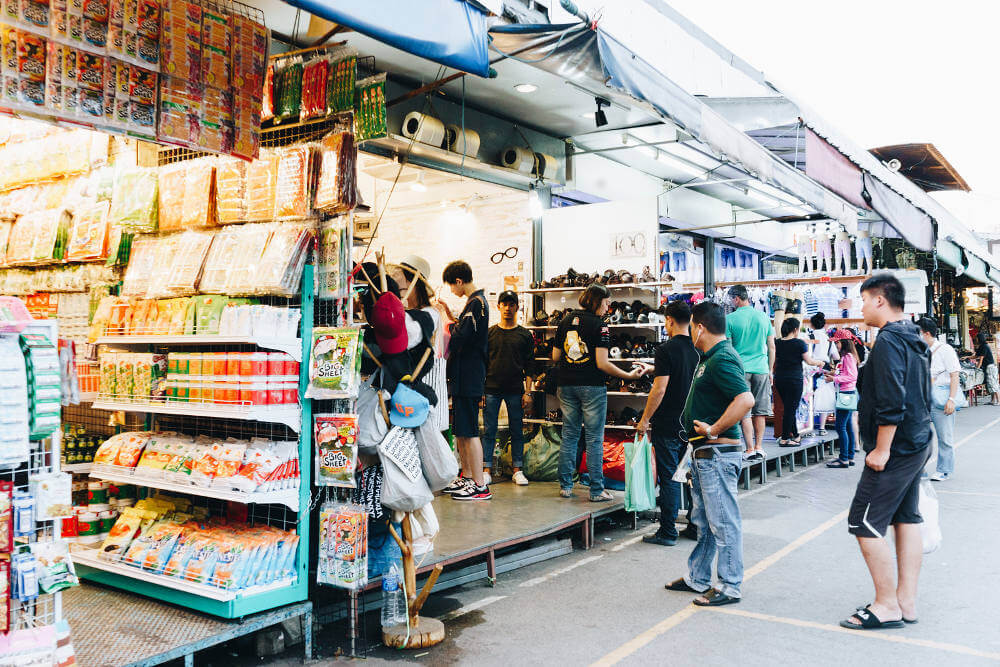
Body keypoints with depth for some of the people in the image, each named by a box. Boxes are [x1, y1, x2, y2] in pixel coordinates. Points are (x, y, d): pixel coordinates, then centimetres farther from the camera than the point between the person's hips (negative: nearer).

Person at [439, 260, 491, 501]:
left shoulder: (476, 303, -14)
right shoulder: (475, 301, 17)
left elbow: (460, 337, -22)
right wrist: (450, 316, 15)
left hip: (469, 378, -10)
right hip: (463, 377, 10)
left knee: (469, 431, -7)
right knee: (460, 431, 16)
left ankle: (480, 486, -2)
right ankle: (467, 477, 25)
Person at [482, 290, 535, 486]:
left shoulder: (524, 335, 6)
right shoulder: (489, 333, 7)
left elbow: (529, 366, 6)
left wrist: (527, 392, -2)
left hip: (515, 390, 0)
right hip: (492, 389, 0)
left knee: (517, 431, 5)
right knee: (489, 431, 1)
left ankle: (517, 470, 12)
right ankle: (486, 470, 7)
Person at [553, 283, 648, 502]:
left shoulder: (565, 321, 9)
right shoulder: (599, 325, -9)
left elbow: (555, 357, 11)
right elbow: (602, 363, -15)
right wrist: (629, 375, -7)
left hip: (566, 386, 5)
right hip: (592, 386, -5)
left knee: (569, 435, 12)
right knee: (594, 439, 1)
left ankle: (565, 486, 16)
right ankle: (597, 490, 4)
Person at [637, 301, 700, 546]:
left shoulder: (666, 351, -14)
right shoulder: (697, 350, 6)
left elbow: (660, 389, -18)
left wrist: (645, 419, -9)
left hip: (668, 424, -6)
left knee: (669, 478, -1)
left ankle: (667, 532, 4)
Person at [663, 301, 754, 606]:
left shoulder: (723, 359, -18)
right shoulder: (710, 358, 14)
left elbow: (745, 399, -31)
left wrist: (714, 430, -23)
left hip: (717, 453, -11)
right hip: (704, 453, 11)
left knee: (723, 522, -1)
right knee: (704, 520, 18)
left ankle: (730, 587, 9)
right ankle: (697, 578, 30)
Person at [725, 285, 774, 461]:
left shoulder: (730, 319, -6)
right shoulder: (763, 317, 6)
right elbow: (771, 347, 10)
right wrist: (770, 370, 19)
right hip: (761, 369, 4)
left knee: (744, 412, 1)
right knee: (759, 411, 10)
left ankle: (750, 449, 0)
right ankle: (759, 448, 13)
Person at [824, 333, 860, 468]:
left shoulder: (848, 356, -13)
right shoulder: (845, 356, 17)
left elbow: (852, 376, -18)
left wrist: (834, 378, -18)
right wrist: (834, 374, 13)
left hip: (846, 395, -10)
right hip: (847, 394, 10)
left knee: (841, 427, -9)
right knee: (848, 427, 11)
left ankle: (844, 459, -8)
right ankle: (850, 457, 15)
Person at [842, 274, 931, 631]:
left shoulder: (888, 341, -19)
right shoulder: (914, 340, 13)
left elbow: (890, 404, -26)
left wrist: (881, 449, -20)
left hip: (895, 450, -11)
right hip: (917, 444, 11)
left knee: (865, 524, -5)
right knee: (907, 518, 14)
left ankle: (887, 606, 2)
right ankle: (907, 600, 22)